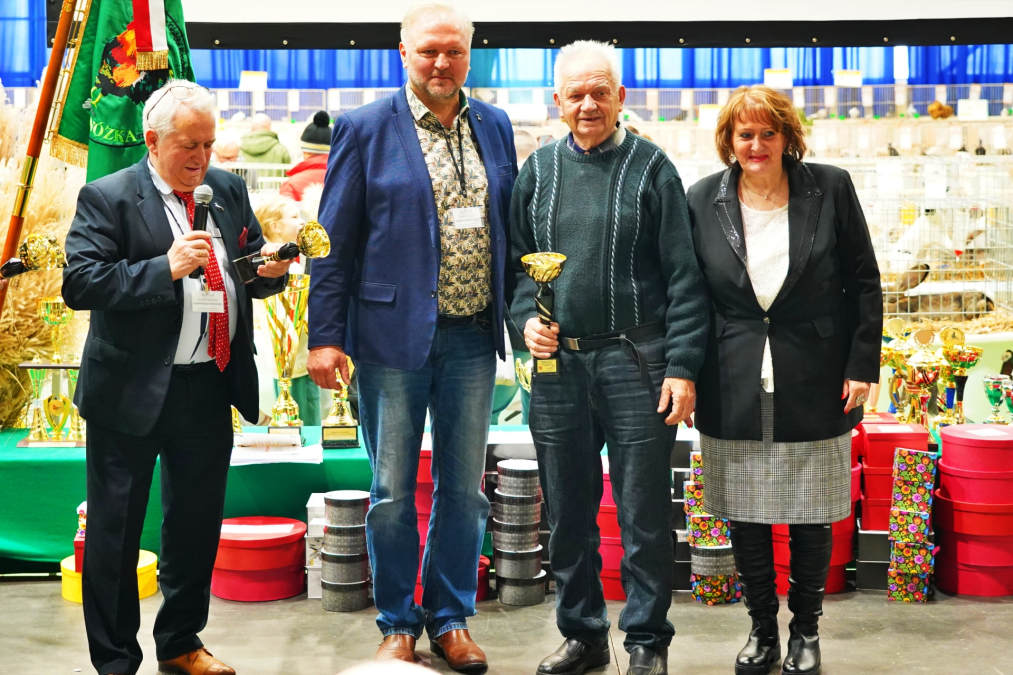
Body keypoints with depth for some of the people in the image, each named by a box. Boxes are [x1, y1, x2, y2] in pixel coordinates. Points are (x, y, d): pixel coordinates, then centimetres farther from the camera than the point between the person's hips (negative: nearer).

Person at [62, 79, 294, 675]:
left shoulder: (229, 190, 10)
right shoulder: (107, 198, -7)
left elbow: (250, 273, 18)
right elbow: (79, 284, -16)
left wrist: (270, 268, -6)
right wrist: (166, 268, -25)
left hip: (211, 386, 5)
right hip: (132, 393, -5)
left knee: (199, 521, 15)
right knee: (116, 528, 4)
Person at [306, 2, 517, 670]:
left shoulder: (494, 126, 8)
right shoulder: (365, 129, -3)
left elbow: (511, 227, 13)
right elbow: (335, 240, -4)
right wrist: (325, 334, -8)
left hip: (472, 339, 4)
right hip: (393, 336, -3)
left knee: (466, 490, 11)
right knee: (393, 493, 6)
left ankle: (450, 618, 27)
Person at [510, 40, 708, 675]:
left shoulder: (652, 167, 1)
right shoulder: (540, 169, 11)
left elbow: (684, 277, -2)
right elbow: (517, 261, 17)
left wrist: (682, 366, -9)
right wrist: (527, 318, -3)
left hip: (635, 361, -3)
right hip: (558, 362, 3)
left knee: (644, 512, 2)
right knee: (568, 510, 10)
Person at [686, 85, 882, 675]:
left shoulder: (830, 189, -1)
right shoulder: (704, 201, 2)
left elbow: (864, 283, 2)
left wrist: (862, 365, -3)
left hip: (814, 386, -1)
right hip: (734, 391, 1)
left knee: (810, 519, 8)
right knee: (744, 517, 8)